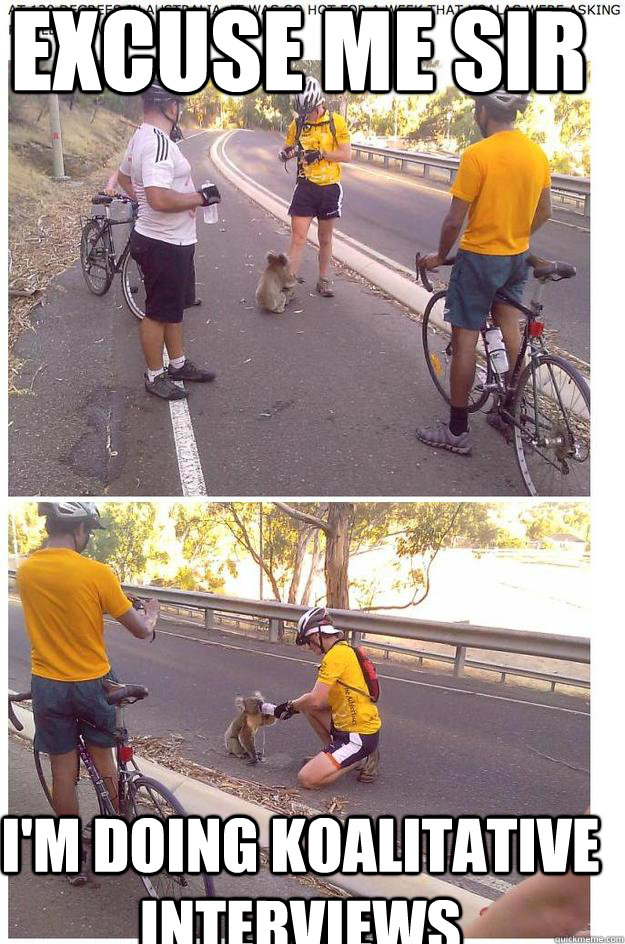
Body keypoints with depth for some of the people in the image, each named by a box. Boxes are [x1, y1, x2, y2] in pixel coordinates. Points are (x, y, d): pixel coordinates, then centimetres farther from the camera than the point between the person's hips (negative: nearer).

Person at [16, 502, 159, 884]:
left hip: (48, 685, 2)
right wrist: (151, 615, 10)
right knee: (105, 759, 19)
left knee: (63, 770, 11)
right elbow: (140, 631, -12)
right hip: (93, 682, -2)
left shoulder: (25, 571, -6)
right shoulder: (97, 573, -19)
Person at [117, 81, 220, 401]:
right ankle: (155, 376, 17)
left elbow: (124, 177, 25)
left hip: (171, 241, 10)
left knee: (174, 306, 21)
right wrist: (201, 197, -23)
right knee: (158, 312, 4)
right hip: (164, 245, -10)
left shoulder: (140, 137, 9)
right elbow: (160, 199, -35)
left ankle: (178, 363, 35)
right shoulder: (159, 143, -25)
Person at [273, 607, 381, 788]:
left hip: (359, 736, -10)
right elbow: (324, 698, 18)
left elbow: (316, 701, -21)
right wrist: (295, 706, 11)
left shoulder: (336, 654, -19)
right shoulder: (345, 650, 12)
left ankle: (362, 758, 0)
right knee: (306, 705, 16)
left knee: (306, 779, -13)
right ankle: (333, 754, 16)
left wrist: (290, 706, -3)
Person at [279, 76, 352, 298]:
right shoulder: (297, 124, -1)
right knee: (297, 238, -6)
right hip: (306, 187, 0)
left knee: (325, 239, 12)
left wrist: (320, 154, -23)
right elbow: (284, 153, 8)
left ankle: (324, 280, 27)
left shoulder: (336, 122, -7)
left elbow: (347, 155, -10)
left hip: (330, 188, 0)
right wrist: (286, 153, -17)